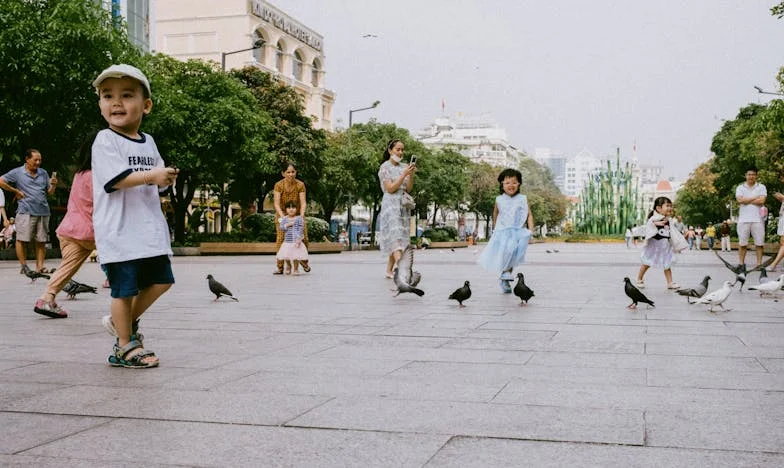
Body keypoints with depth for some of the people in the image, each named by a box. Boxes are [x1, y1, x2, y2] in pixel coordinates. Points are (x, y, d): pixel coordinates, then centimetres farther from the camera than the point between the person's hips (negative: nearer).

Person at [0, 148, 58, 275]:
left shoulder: (43, 173, 15)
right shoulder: (17, 172, 4)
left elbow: (50, 192, 17)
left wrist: (53, 185, -4)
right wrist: (16, 191, 1)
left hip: (43, 212, 3)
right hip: (26, 212, -3)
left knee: (41, 241, 1)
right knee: (22, 240, -5)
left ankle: (40, 266, 5)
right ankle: (24, 266, 3)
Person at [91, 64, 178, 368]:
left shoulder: (148, 142, 14)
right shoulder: (105, 140, -8)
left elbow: (158, 179, 18)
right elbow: (115, 179, -20)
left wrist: (167, 178, -4)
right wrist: (151, 176, -25)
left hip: (150, 228, 7)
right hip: (119, 231, -7)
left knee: (161, 280, 13)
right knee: (125, 288, 0)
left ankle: (124, 322, 31)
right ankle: (125, 347, 13)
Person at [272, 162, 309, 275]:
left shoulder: (300, 185, -11)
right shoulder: (278, 185, -14)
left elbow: (303, 202, -17)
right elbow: (277, 203, -19)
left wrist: (302, 215, -32)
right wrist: (282, 216, -34)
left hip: (297, 214, 1)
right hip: (282, 214, -1)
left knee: (303, 238, -6)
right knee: (280, 239, -10)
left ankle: (304, 261, 19)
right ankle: (279, 267, -5)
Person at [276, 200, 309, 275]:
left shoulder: (299, 219, -4)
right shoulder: (284, 219, 7)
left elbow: (301, 230, -8)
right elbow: (281, 228, -1)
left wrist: (298, 239, -15)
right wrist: (287, 225, -17)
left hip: (296, 241, -3)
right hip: (287, 241, 3)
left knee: (296, 256, -3)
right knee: (286, 256, 10)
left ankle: (296, 269, 16)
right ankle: (288, 266, 37)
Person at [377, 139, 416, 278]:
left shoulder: (404, 166, 13)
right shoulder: (385, 167, -3)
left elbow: (408, 189, 9)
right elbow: (390, 188, -11)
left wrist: (411, 174, -7)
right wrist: (404, 174, -16)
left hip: (403, 205, 6)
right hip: (391, 204, -6)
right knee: (395, 236, -20)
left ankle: (389, 271, 9)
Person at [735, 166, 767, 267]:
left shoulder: (761, 187, 8)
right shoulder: (740, 188, 10)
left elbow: (761, 201, -8)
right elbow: (740, 200, -8)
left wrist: (747, 200, -3)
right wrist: (755, 198, -4)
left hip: (757, 219, 0)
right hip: (743, 219, 0)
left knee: (759, 243, -1)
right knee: (742, 243, 2)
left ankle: (759, 263, 4)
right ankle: (741, 264, 8)